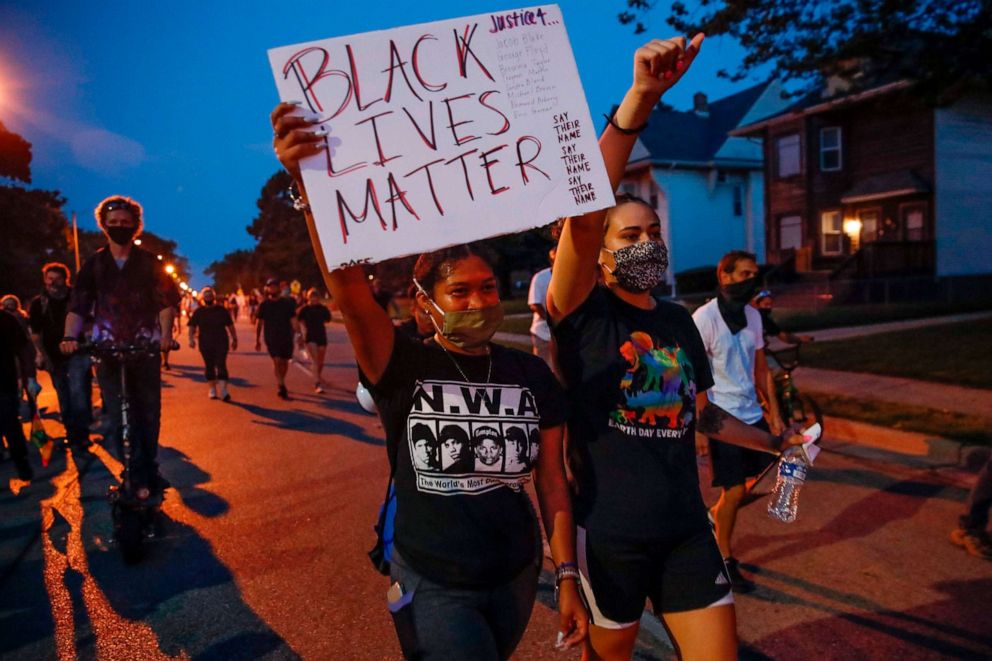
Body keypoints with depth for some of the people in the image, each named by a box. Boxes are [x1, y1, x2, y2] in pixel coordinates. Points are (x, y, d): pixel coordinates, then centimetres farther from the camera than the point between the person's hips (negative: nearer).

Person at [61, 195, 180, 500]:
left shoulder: (149, 263, 4)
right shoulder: (94, 264, 7)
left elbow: (166, 300, -5)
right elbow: (78, 305, 0)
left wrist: (165, 334, -22)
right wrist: (71, 337, -18)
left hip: (146, 348, 0)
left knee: (149, 414, 5)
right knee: (119, 417, -5)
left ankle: (148, 469, 20)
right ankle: (140, 477, 2)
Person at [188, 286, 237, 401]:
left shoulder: (222, 310, 7)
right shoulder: (198, 312, 7)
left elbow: (230, 325, 11)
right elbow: (192, 327, 5)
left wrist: (234, 339, 10)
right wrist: (191, 339, -10)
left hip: (221, 342, -1)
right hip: (205, 344, 1)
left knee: (221, 365, -11)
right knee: (209, 366, 7)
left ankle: (224, 391, -18)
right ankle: (212, 389, 22)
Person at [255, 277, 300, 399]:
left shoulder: (287, 303, 4)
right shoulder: (264, 305, 3)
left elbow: (293, 320, 0)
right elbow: (259, 323, 7)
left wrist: (298, 334, -11)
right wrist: (257, 340, 7)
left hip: (286, 337, 2)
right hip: (271, 338, -2)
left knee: (284, 362, 8)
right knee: (277, 361, -15)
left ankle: (280, 384, 28)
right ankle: (281, 386, -19)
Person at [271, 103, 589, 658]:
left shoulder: (531, 373, -5)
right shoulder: (403, 367, -14)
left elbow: (552, 479, 0)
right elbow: (349, 288, -31)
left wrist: (567, 576, 0)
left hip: (517, 575, 4)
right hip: (433, 584, -4)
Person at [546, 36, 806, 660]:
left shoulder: (680, 320, 8)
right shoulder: (583, 311, -10)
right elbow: (583, 210, -28)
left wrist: (775, 442, 28)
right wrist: (640, 100, -36)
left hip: (686, 527, 5)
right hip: (609, 533, -4)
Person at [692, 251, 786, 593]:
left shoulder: (753, 315, 8)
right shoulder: (705, 318, -14)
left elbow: (761, 369, 15)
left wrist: (774, 413, 12)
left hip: (752, 414, 7)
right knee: (735, 491, 1)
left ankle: (716, 514, 37)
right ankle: (726, 560, 23)